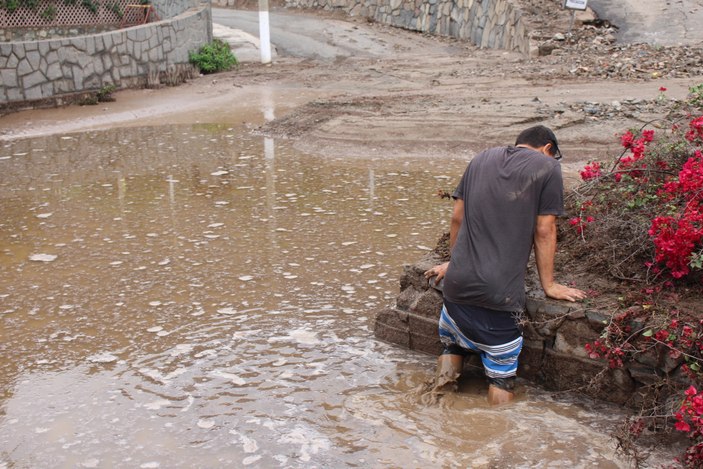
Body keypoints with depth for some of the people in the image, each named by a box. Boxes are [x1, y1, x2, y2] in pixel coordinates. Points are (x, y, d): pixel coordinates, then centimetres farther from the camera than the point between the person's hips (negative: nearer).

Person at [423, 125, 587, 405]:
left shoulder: (482, 159, 16)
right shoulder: (547, 167, 2)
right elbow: (544, 232, 0)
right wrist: (548, 285, 9)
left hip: (457, 283, 5)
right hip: (500, 292, -5)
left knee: (452, 347, 24)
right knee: (501, 378, 6)